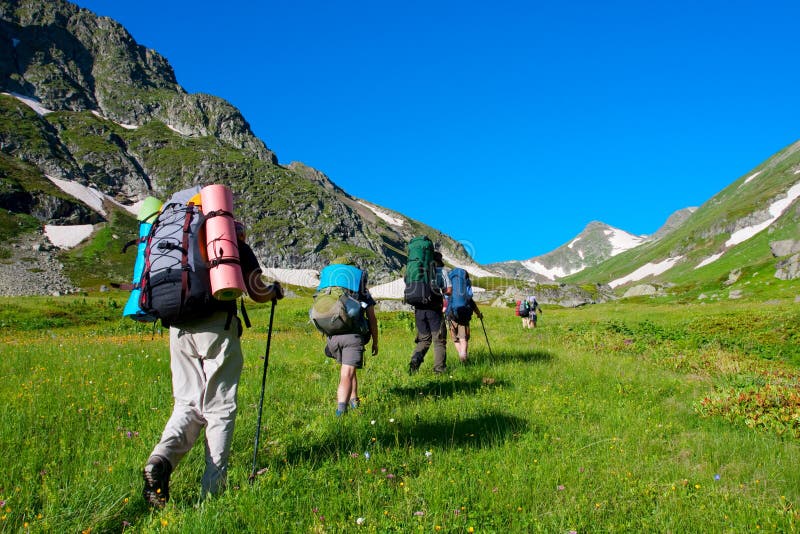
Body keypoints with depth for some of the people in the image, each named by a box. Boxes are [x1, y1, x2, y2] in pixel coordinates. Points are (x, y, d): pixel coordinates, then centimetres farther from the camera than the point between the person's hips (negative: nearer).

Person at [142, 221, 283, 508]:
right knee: (219, 408, 4)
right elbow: (257, 293, 7)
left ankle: (161, 459, -13)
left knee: (187, 403, 12)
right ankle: (212, 489, 6)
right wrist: (275, 291, 27)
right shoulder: (239, 248, 11)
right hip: (217, 325, -4)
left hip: (179, 328, 4)